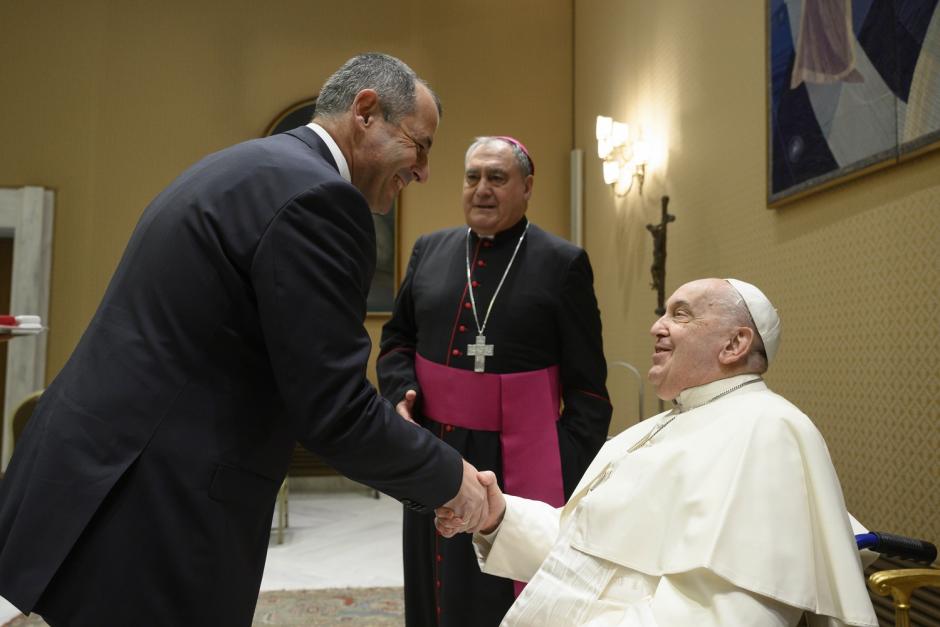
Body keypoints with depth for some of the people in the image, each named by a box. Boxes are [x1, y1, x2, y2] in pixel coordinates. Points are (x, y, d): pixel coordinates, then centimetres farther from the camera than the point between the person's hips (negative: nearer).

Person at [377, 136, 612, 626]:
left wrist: (574, 479, -8)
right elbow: (397, 337, 17)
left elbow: (586, 386, -4)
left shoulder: (563, 263, -5)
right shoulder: (429, 250, 7)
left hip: (521, 463, -4)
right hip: (432, 455, 4)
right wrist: (400, 394, -2)